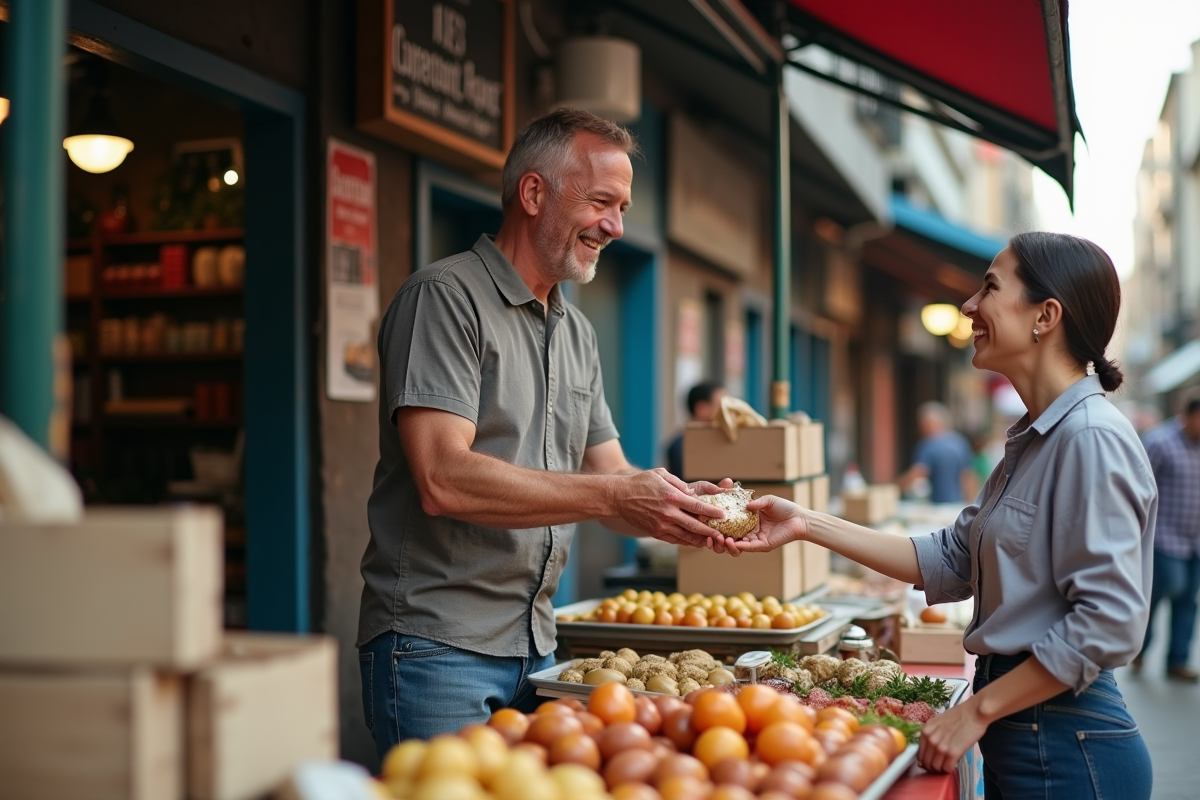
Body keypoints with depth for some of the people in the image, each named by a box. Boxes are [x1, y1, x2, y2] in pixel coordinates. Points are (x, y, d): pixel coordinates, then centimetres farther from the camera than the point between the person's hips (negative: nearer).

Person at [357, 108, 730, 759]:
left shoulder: (577, 334, 16)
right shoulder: (444, 297, -11)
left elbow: (613, 482, 13)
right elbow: (444, 479, -22)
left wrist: (680, 503, -10)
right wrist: (612, 496, -24)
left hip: (535, 649, 8)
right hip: (437, 648, -8)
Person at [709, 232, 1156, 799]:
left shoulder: (1093, 438, -18)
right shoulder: (1034, 440, 12)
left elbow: (1109, 623, -23)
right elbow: (951, 561, 11)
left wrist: (978, 710, -18)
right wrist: (808, 525, 6)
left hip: (1065, 751, -9)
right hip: (1018, 738, 9)